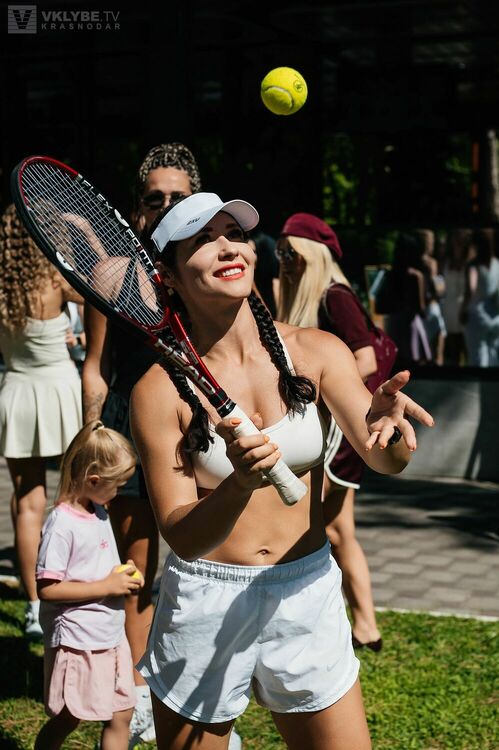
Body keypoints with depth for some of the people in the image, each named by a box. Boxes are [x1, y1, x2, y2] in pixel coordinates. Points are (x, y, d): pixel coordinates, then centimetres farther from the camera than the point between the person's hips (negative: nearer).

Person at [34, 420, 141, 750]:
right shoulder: (62, 524, -20)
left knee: (121, 714, 11)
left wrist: (122, 575, 1)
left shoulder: (100, 513, 7)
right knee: (66, 720, 7)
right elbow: (47, 588, -23)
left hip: (111, 635, 8)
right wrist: (107, 587, -21)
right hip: (77, 642, -8)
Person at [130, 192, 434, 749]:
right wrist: (241, 484, -36)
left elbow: (386, 460, -15)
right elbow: (182, 539, -16)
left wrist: (386, 423, -38)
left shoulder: (315, 352, -5)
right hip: (204, 606, -2)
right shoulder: (159, 390, -13)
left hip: (308, 596, 2)